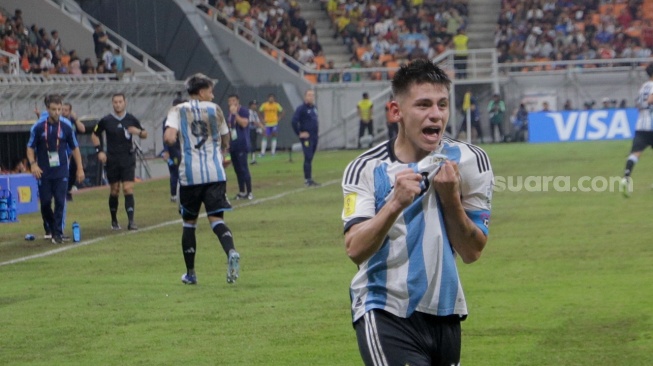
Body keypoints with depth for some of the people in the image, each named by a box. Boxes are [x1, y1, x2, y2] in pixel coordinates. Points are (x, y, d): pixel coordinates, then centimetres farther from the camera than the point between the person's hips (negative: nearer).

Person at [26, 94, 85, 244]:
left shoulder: (66, 126, -3)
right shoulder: (38, 126, -5)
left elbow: (75, 147, 7)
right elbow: (30, 147, 4)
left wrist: (79, 168, 6)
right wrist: (33, 164, -12)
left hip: (61, 172, 0)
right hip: (43, 172, 0)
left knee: (60, 202, -8)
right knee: (45, 202, 3)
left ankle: (58, 232, -2)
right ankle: (49, 229, 24)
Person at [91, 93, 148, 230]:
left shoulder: (131, 119, 3)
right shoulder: (106, 120, 1)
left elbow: (145, 134, 12)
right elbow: (95, 135, 13)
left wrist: (138, 132, -11)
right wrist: (99, 151, 0)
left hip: (128, 159, 0)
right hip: (112, 160, 0)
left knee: (128, 189, -10)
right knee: (114, 190, 6)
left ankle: (131, 221, -13)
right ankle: (114, 221, 21)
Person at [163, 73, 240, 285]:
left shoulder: (178, 111, 4)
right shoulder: (214, 109, 9)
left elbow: (169, 137, -13)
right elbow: (225, 142, 16)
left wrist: (172, 142, 11)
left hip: (190, 174, 0)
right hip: (215, 173, 0)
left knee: (189, 223, 13)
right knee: (216, 219, -5)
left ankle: (190, 273, 19)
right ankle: (231, 253, -34)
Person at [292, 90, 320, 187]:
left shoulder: (314, 108, 13)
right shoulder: (301, 108, -11)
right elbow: (294, 121, -18)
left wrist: (316, 127, 15)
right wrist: (299, 133, -15)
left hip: (314, 137, 7)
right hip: (306, 138, -7)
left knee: (310, 158, 11)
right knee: (308, 158, -9)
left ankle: (309, 179, 16)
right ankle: (307, 180, -7)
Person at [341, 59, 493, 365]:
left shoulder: (470, 161, 0)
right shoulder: (366, 169, -6)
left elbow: (472, 252, -2)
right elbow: (355, 250, -18)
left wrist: (450, 199, -16)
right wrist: (396, 203, -30)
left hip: (445, 313, 4)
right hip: (385, 314, -4)